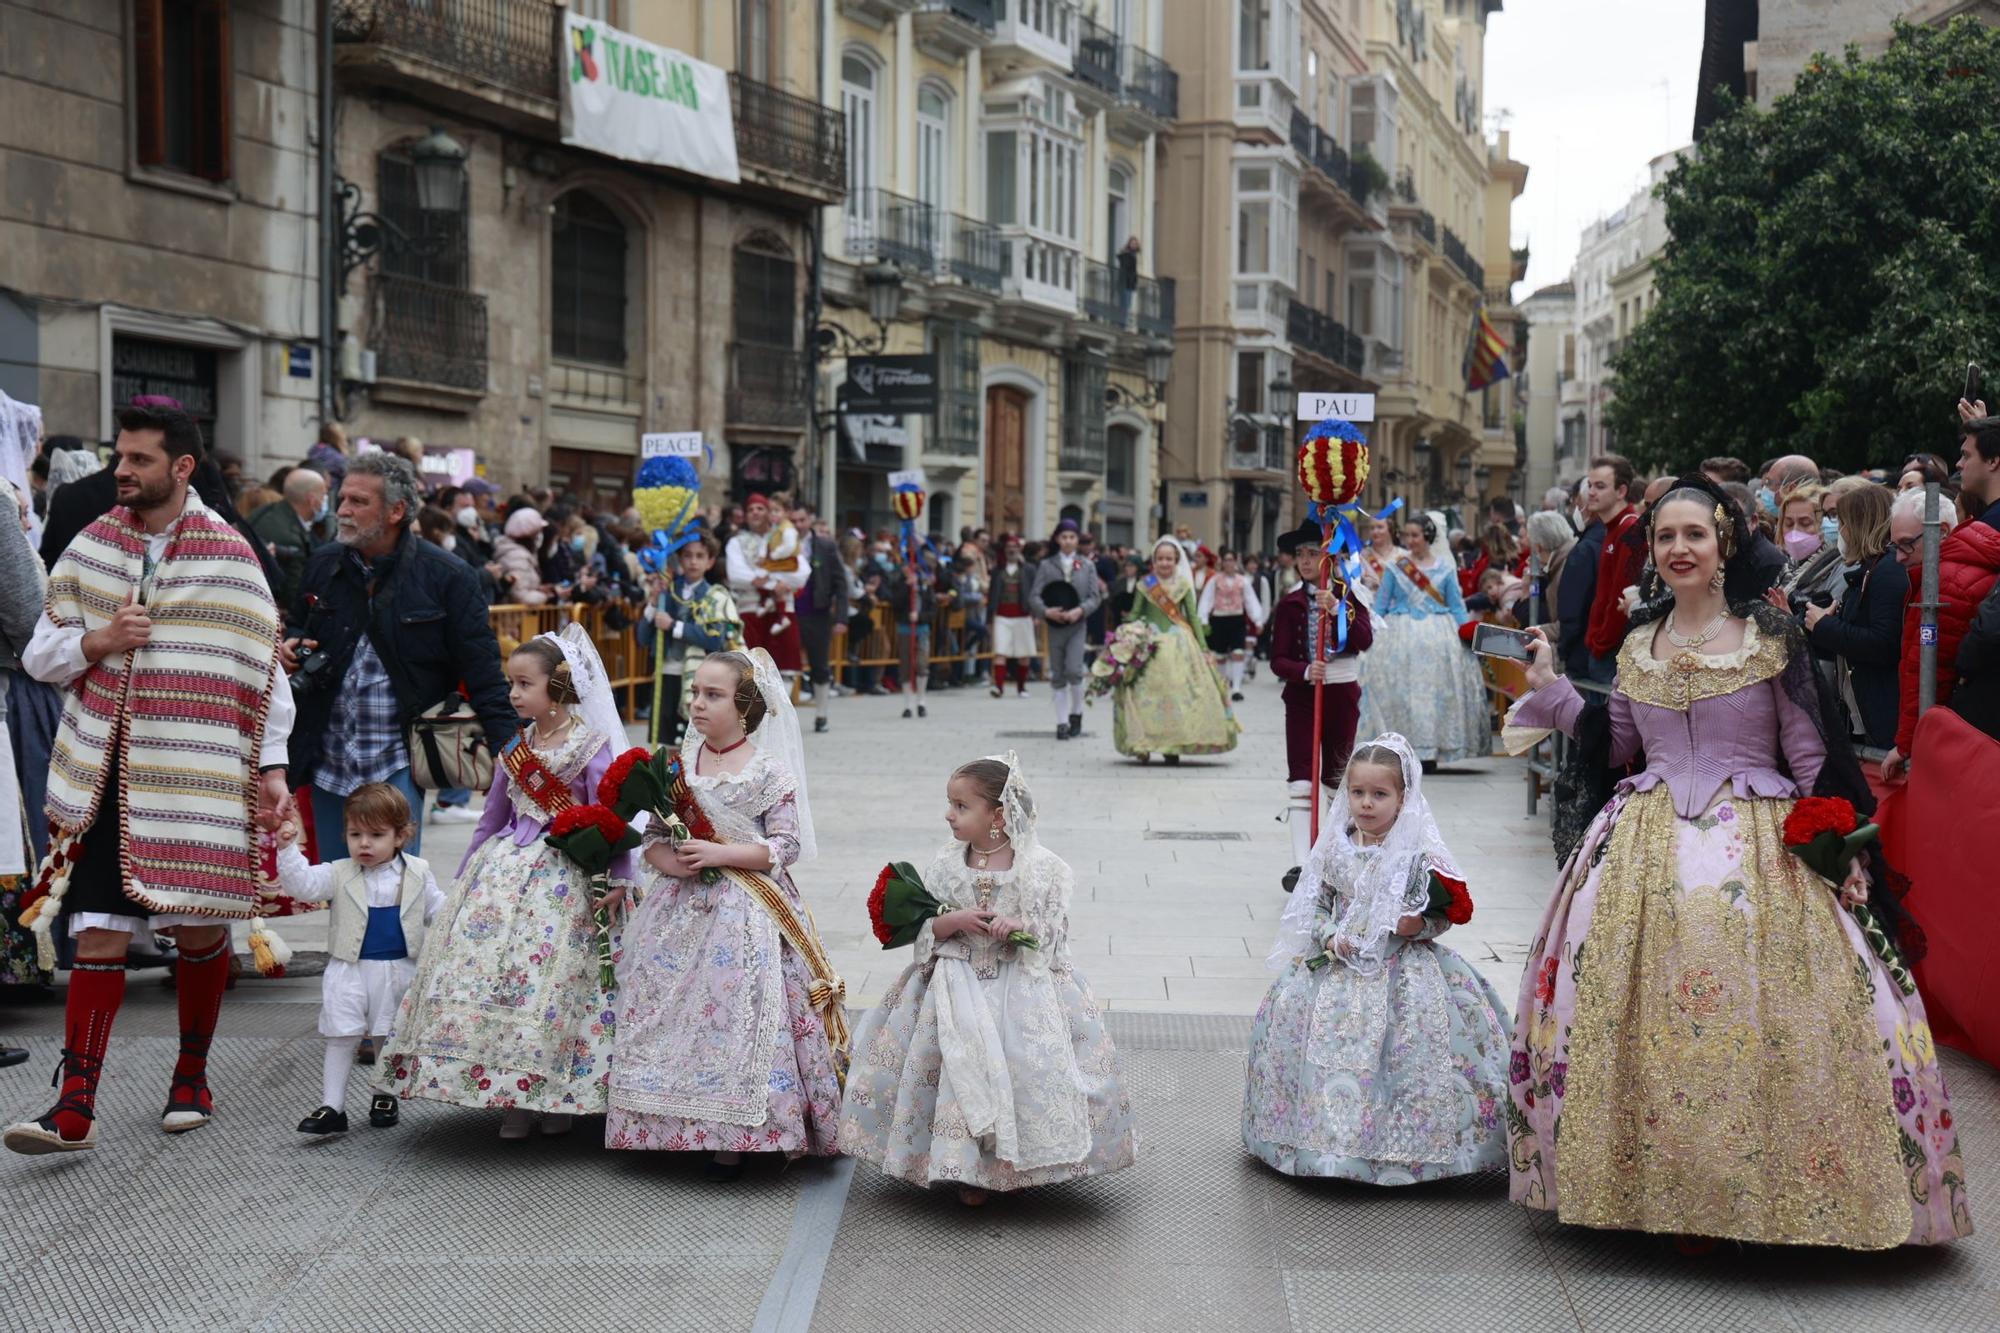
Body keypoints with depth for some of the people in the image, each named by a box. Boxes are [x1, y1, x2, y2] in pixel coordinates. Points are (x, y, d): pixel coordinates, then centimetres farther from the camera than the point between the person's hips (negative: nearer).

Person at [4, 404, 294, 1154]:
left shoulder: (229, 556, -2)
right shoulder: (91, 548, 8)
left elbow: (264, 670, 0)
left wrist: (272, 766, -4)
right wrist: (97, 641, -9)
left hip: (197, 778, -2)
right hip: (106, 776, 2)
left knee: (201, 927, 7)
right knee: (98, 934, -3)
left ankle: (191, 1078, 26)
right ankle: (75, 1108, -4)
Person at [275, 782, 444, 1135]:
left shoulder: (418, 874, 0)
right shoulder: (339, 875, -4)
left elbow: (438, 911, 9)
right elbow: (303, 884, -18)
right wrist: (287, 849, -30)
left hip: (399, 971, 1)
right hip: (349, 972, -1)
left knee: (391, 1040, 12)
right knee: (341, 1039, -1)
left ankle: (385, 1097, 30)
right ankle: (332, 1108, 3)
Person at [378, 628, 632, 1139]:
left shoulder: (591, 747, -7)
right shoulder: (514, 749, 10)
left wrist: (619, 879, -14)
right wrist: (465, 875, 22)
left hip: (563, 875, -6)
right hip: (503, 866, 6)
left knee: (551, 978, -8)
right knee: (484, 962, -2)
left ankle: (555, 1096, 9)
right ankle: (514, 1096, 8)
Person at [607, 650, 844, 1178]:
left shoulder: (768, 770, -6)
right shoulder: (680, 762, 7)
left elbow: (786, 846, -9)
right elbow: (653, 836, 11)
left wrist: (720, 853, -17)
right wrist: (667, 859, -10)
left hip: (744, 913, -5)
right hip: (681, 906, 5)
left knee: (737, 1014, -9)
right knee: (668, 1013, 4)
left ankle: (733, 1140, 1)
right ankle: (668, 1122, 19)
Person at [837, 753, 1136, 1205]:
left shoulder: (1041, 868, -4)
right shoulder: (945, 865, 4)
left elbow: (1053, 934, -2)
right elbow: (923, 928, 5)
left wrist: (1021, 928, -22)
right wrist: (954, 921, -14)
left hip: (1023, 981, -2)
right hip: (959, 981, 2)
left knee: (1029, 1064, -13)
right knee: (963, 1063, -9)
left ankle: (1021, 1163, 8)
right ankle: (970, 1169, 6)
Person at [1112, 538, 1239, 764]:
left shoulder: (1183, 585, 4)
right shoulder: (1144, 585, 2)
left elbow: (1193, 617, 5)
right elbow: (1134, 615, 5)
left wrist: (1203, 648, 1)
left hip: (1179, 644, 1)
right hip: (1150, 645, -1)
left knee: (1178, 692, -2)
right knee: (1146, 693, -6)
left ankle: (1173, 747, 5)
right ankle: (1143, 746, -2)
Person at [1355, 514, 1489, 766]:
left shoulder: (1444, 566, 6)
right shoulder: (1395, 566, 5)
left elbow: (1456, 605, 8)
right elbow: (1381, 603, 8)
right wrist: (1372, 633, 0)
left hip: (1437, 634, 0)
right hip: (1401, 634, 0)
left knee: (1436, 688, -2)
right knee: (1401, 688, -5)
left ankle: (1431, 750, 5)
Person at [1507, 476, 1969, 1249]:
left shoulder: (1770, 636, -2)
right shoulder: (1637, 645, 10)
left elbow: (1811, 752, -1)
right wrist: (1551, 690, 11)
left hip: (1758, 845, -4)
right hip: (1649, 844, 4)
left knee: (1763, 1019, -9)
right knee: (1635, 1008, 1)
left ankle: (1765, 1183, 5)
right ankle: (1648, 1178, 14)